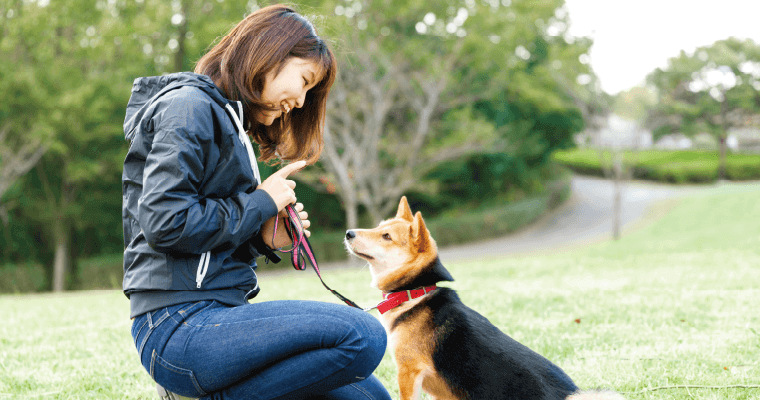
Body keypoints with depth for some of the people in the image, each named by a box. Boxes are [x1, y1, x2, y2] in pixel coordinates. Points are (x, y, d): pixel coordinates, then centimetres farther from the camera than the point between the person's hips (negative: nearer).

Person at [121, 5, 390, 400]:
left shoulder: (227, 117, 24)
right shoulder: (190, 106, -6)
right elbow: (165, 223, -19)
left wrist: (262, 238, 4)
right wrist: (259, 204, -7)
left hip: (210, 319, 9)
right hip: (179, 326, -9)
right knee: (362, 336, -23)